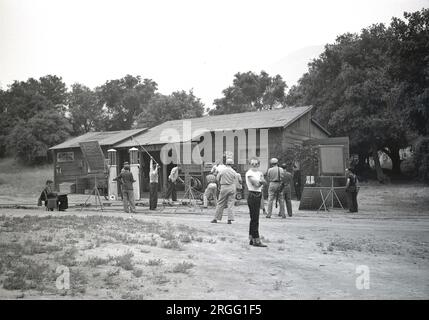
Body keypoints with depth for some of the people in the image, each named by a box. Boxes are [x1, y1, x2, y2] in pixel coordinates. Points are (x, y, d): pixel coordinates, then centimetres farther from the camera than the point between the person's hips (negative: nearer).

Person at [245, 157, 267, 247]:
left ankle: (252, 239, 21)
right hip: (253, 195, -8)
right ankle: (256, 240, -5)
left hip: (258, 196, 9)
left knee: (254, 219, 13)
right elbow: (256, 184, -16)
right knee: (255, 219, -7)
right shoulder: (249, 173, -8)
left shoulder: (259, 172, 17)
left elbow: (264, 181, 2)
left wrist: (259, 181, -15)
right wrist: (261, 181, 1)